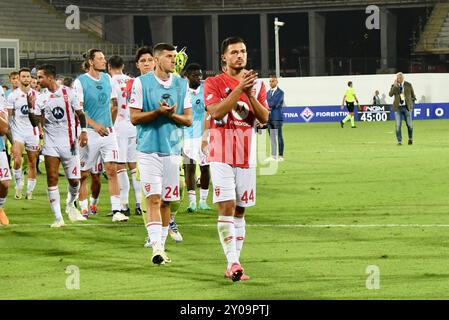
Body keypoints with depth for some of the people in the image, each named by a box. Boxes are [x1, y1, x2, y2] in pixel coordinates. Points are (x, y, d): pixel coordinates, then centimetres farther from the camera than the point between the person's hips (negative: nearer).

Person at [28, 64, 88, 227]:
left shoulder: (68, 93, 0)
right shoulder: (40, 98, 4)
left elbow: (80, 114, 7)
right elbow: (35, 123, 1)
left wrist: (83, 131, -5)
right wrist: (31, 108, -13)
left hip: (69, 143, -1)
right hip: (51, 144, 1)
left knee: (74, 180, 1)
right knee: (52, 179, -8)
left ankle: (70, 205, 32)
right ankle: (58, 217, -4)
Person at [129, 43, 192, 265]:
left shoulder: (181, 84, 9)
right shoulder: (141, 83, -2)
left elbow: (188, 119, 9)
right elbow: (134, 117, -3)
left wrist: (172, 114, -11)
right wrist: (158, 112, -17)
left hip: (172, 149, 4)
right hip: (149, 149, -4)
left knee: (166, 201, 7)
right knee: (153, 198, -13)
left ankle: (161, 246, 16)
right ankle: (156, 248, -19)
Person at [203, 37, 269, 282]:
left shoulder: (256, 84, 9)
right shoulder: (213, 83, -3)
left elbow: (264, 118, 1)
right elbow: (216, 112, -18)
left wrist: (250, 94, -13)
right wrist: (239, 88, -21)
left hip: (246, 156, 5)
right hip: (222, 155, -4)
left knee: (240, 210, 7)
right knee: (227, 206, -15)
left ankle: (233, 266, 11)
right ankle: (233, 262, -20)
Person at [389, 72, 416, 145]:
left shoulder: (408, 85, 3)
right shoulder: (394, 86, 3)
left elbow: (413, 95, 13)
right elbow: (390, 94, -12)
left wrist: (412, 103, 7)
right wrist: (395, 86, -18)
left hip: (407, 107, 0)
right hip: (398, 107, 0)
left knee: (409, 124, 3)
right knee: (398, 125, -5)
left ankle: (410, 138, 26)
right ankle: (399, 141, 3)